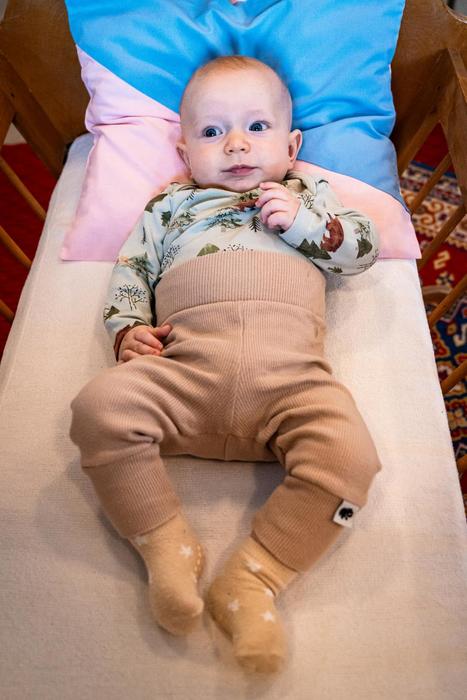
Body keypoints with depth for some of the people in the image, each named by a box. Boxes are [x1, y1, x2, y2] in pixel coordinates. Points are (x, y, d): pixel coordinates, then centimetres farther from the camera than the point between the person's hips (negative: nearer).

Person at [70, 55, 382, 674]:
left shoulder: (310, 196, 30)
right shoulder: (170, 205, 29)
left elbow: (365, 246, 21)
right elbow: (130, 271, 24)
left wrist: (302, 220, 3)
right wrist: (128, 328, 3)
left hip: (290, 372, 0)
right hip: (183, 365, 1)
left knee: (347, 453, -26)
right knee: (101, 407, -25)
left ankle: (253, 578, -14)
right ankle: (167, 545, -11)